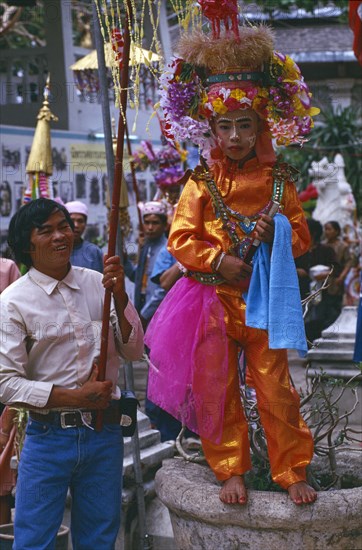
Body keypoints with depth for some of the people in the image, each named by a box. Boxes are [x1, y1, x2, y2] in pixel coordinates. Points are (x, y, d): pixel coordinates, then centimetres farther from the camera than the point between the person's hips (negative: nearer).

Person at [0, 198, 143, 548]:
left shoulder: (98, 284, 4)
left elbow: (133, 352, 4)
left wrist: (120, 298, -10)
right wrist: (74, 397, -17)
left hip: (105, 432, 4)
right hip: (48, 437, -3)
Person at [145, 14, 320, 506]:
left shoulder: (278, 181, 2)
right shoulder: (202, 183, -2)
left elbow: (301, 237, 7)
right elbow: (180, 240, -5)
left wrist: (276, 232, -13)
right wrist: (219, 261, -16)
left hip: (264, 298, 0)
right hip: (214, 299, 0)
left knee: (275, 387, 1)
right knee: (218, 389, 6)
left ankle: (292, 472, 14)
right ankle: (231, 471, 20)